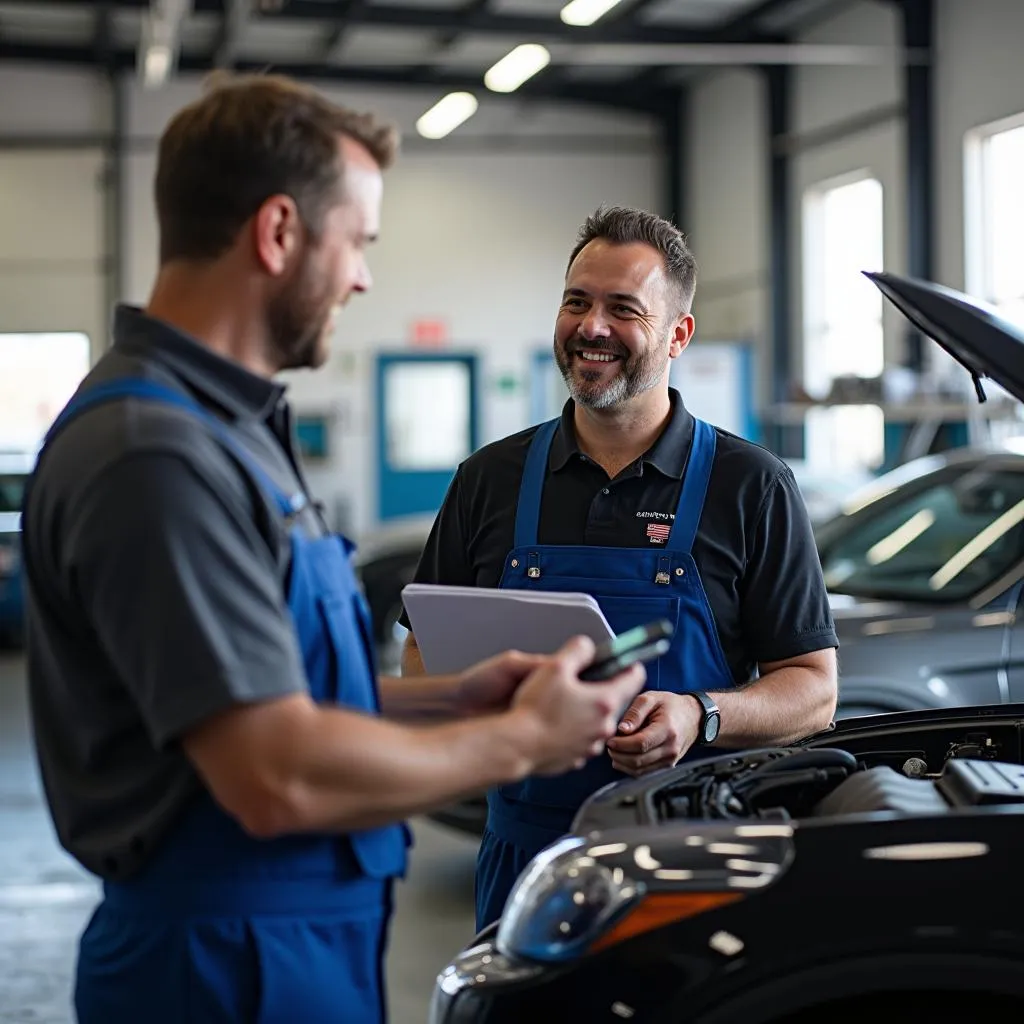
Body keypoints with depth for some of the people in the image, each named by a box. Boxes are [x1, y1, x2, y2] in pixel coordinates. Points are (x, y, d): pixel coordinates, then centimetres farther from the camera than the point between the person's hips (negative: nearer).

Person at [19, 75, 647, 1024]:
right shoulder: (154, 455, -23)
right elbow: (281, 779, -27)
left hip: (310, 938, 10)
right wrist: (519, 741, -14)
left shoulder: (226, 428, 12)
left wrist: (447, 697, 7)